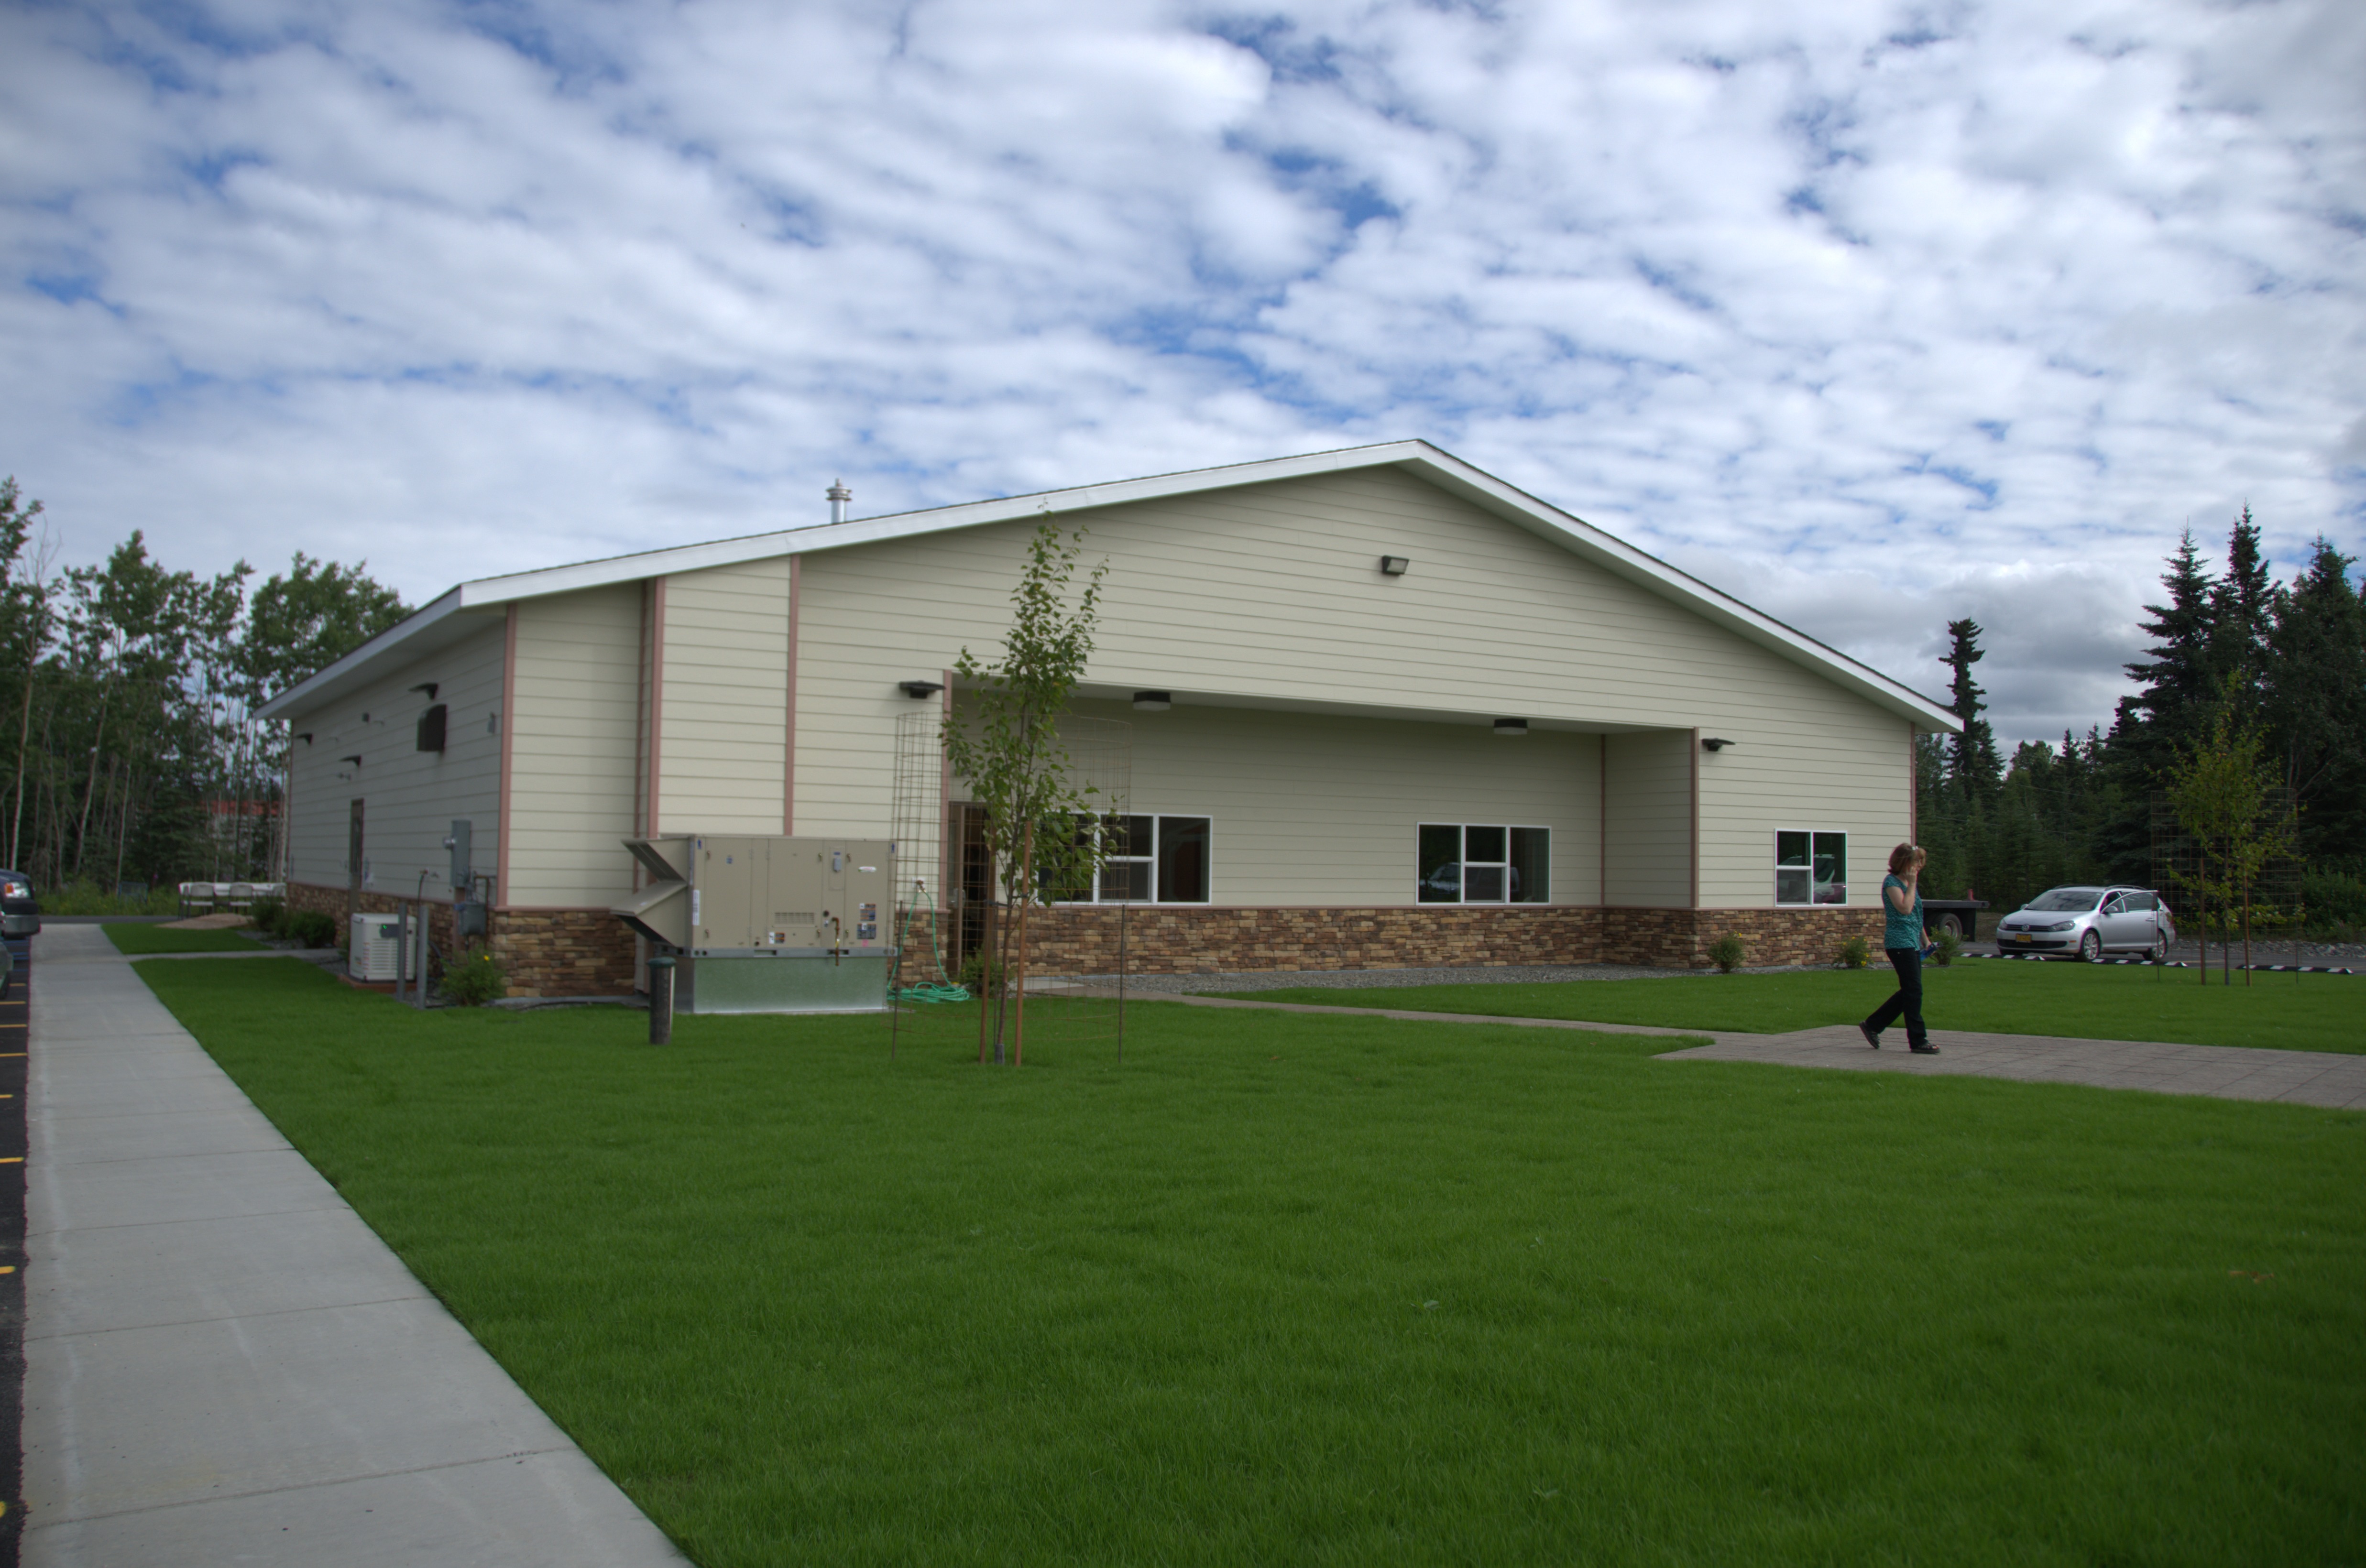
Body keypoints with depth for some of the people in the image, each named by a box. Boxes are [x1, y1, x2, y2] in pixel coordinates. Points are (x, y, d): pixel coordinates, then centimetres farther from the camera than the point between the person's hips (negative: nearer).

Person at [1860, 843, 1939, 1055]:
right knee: (1914, 991, -8)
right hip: (1900, 943, -9)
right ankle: (1918, 1041, -3)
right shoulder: (1892, 882, -10)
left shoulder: (1909, 882, 16)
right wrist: (1912, 884, -15)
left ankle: (1872, 1026, 19)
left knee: (1909, 992, 10)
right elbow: (1905, 908, -23)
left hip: (1912, 943, 9)